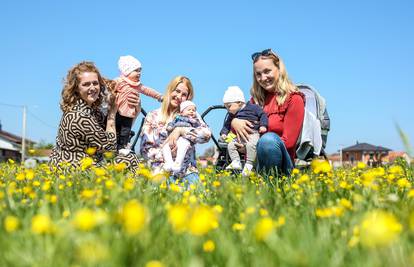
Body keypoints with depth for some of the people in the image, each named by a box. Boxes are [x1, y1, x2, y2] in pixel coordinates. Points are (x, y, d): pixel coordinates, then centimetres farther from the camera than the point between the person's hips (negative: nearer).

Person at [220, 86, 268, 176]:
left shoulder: (252, 107, 1)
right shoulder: (232, 115, 18)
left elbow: (263, 115, 0)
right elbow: (227, 124, 27)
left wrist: (263, 125, -11)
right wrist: (223, 133, 11)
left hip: (253, 133, -6)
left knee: (251, 145, -34)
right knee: (230, 145, -14)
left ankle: (249, 165, -31)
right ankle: (236, 162, -16)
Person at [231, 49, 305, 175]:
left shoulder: (293, 99, -2)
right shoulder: (256, 98, 14)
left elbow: (288, 142, -9)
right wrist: (234, 121, -10)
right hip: (252, 160, 5)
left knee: (269, 139, -35)